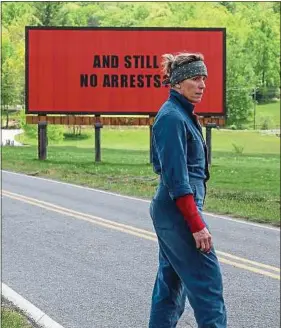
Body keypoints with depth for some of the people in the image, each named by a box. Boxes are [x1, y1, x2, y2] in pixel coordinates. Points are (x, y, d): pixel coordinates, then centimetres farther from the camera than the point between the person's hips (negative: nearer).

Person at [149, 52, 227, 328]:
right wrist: (197, 225, -22)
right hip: (180, 212, -10)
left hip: (167, 212, 10)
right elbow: (177, 179, -21)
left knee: (171, 282, 14)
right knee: (207, 284, -7)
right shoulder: (172, 117, -17)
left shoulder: (183, 114, 13)